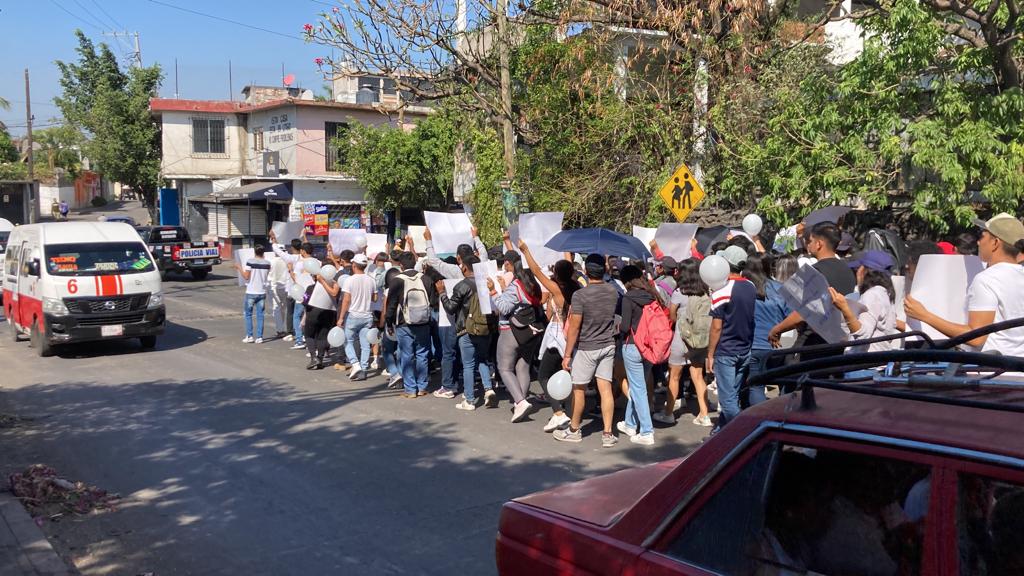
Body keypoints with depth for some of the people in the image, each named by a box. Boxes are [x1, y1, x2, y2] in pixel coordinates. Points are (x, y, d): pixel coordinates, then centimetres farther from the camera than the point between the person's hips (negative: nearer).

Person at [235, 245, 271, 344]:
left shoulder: (250, 262, -10)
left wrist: (239, 268, 4)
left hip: (251, 292, -3)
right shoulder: (267, 263, 1)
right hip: (262, 292, 3)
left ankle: (249, 336, 6)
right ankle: (259, 337, 4)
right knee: (260, 315, 6)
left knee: (248, 314, 9)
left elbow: (246, 276, -10)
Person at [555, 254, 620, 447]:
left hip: (585, 348, -5)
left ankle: (574, 430, 24)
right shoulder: (613, 292, -2)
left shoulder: (580, 295, -18)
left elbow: (574, 328, -17)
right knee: (606, 389, 6)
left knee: (579, 390, 9)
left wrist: (567, 355, -10)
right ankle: (607, 433, 7)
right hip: (608, 346, 5)